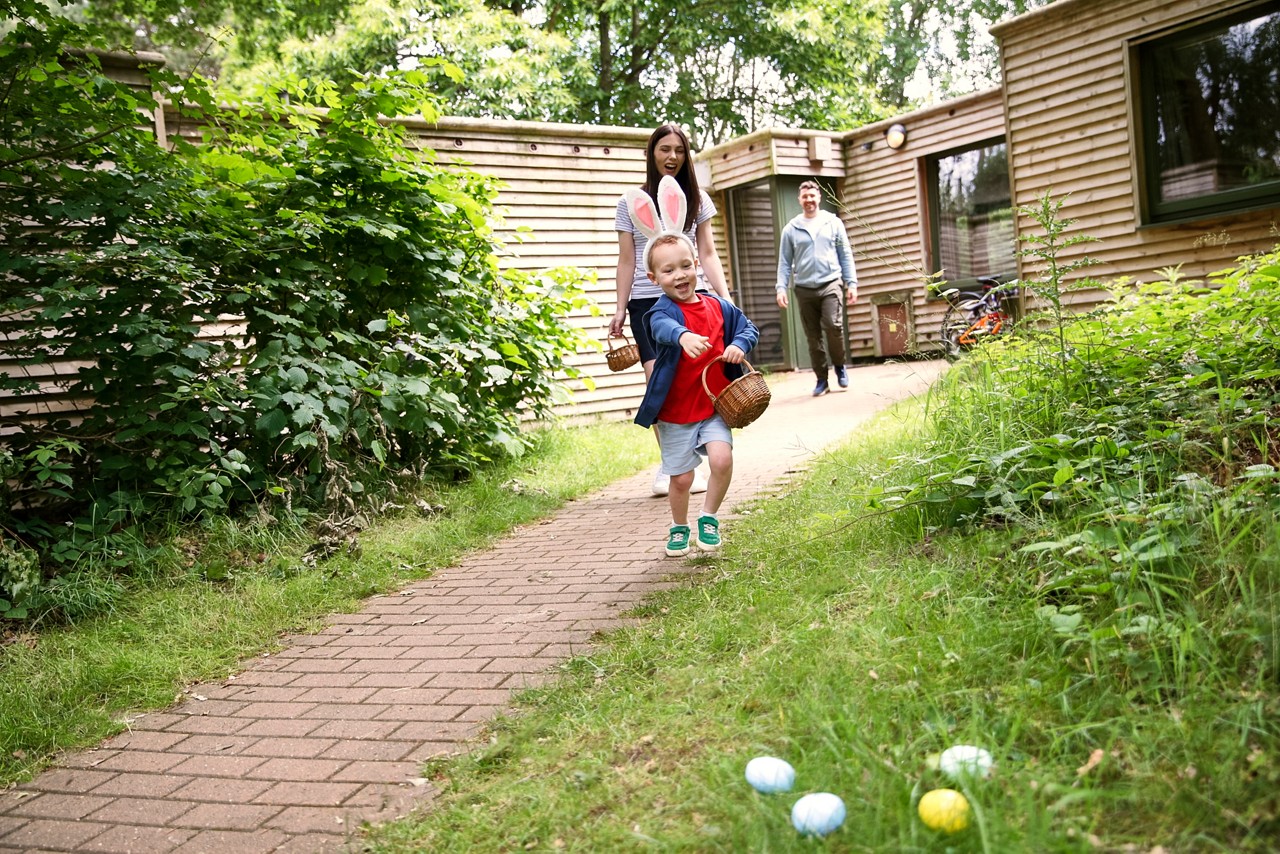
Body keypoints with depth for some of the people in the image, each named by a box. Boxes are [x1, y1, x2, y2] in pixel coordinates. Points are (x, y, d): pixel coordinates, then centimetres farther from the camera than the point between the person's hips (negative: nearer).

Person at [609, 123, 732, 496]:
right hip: (647, 301, 0)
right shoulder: (631, 203, 9)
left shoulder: (697, 199, 12)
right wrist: (620, 309, 2)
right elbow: (626, 261, 9)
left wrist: (725, 298, -1)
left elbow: (708, 255, 11)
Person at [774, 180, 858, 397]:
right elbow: (784, 262, 6)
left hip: (830, 285, -1)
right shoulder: (791, 229, 7)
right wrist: (781, 288, -5)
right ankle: (821, 379, 13)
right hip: (804, 289, 2)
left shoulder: (833, 223, 7)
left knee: (833, 326, -19)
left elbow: (846, 256, 7)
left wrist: (851, 283, 1)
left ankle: (839, 366, 6)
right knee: (813, 337, 4)